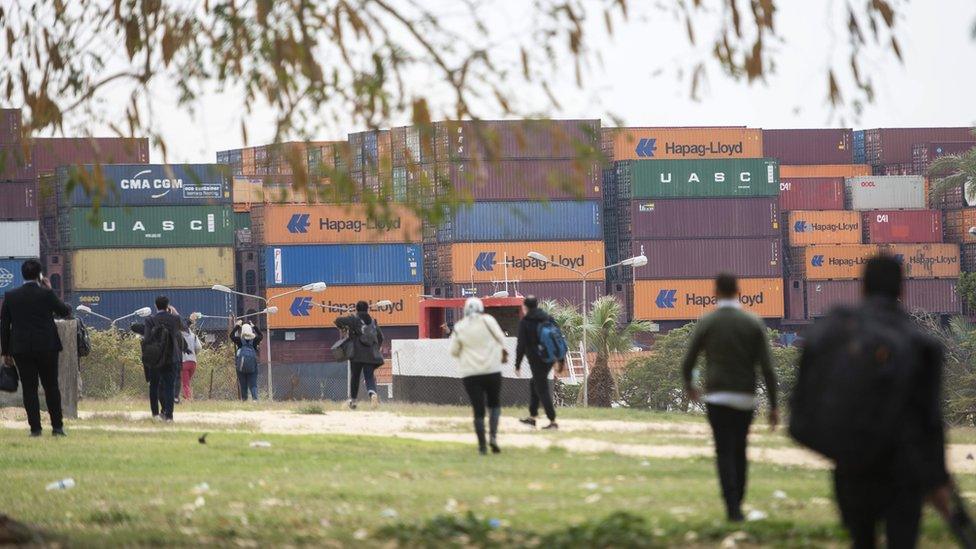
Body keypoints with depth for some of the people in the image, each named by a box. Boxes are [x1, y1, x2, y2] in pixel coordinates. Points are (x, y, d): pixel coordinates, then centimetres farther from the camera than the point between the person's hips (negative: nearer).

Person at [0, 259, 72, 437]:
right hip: (47, 347, -1)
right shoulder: (46, 294, -7)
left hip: (21, 349, 1)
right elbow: (65, 312, 6)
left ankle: (35, 427, -2)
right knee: (51, 387, 7)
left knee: (29, 389, 3)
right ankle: (57, 426, 6)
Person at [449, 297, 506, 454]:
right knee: (494, 404, 16)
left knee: (478, 410, 4)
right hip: (492, 370, -1)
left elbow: (454, 351, 4)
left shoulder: (459, 328, 0)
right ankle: (493, 435, -4)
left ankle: (482, 445, 0)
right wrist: (503, 353, 18)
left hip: (470, 373, 1)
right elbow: (500, 338, -1)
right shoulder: (487, 320, -6)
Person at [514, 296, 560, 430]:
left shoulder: (524, 322, -8)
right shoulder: (548, 318, 8)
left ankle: (553, 421, -5)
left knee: (542, 389, -2)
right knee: (534, 383, 23)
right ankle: (532, 417, 27)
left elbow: (521, 345, -11)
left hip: (536, 360, -7)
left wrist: (517, 364, -3)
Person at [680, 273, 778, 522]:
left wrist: (688, 386, 23)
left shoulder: (706, 323, -4)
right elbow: (767, 368, -4)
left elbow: (688, 363, 1)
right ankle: (737, 502, 20)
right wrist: (773, 406, 0)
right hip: (745, 398, 2)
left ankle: (732, 506, -14)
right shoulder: (754, 323, -1)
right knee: (740, 451, 16)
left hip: (717, 398, -2)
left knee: (725, 453, -1)